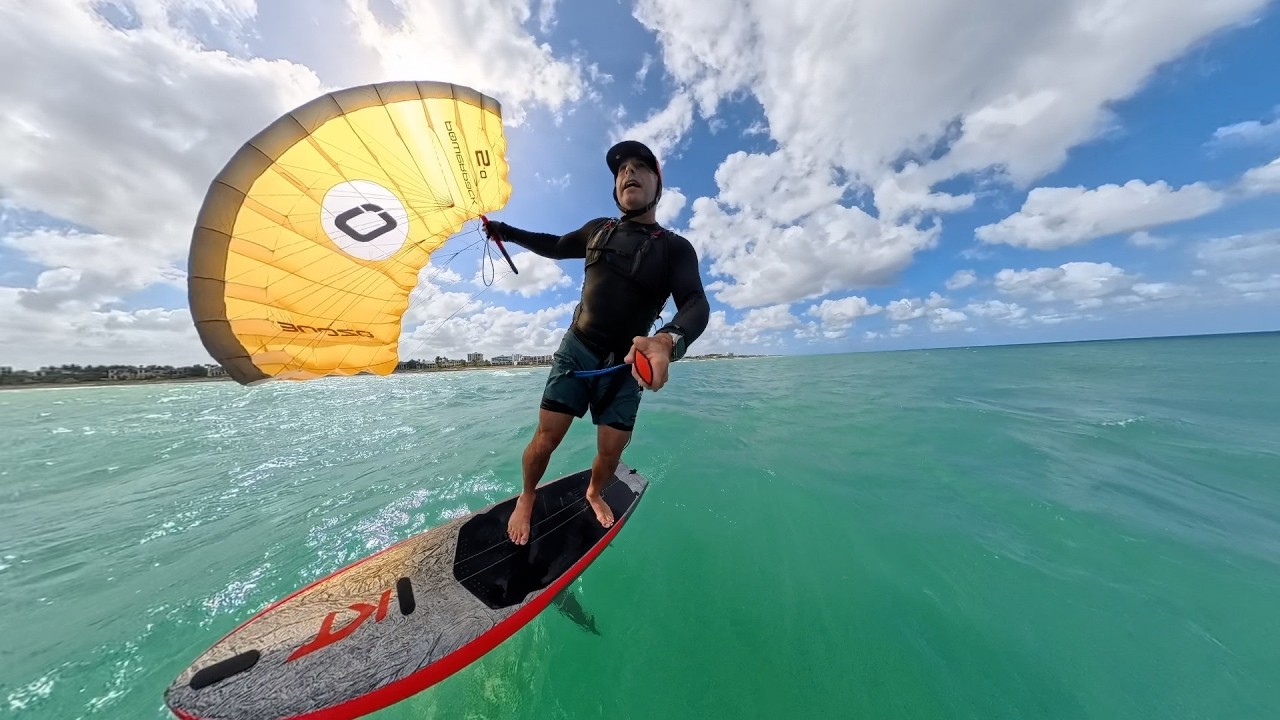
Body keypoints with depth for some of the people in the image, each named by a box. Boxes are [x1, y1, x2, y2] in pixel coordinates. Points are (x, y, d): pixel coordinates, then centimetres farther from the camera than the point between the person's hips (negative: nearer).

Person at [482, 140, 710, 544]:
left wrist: (668, 340, -39)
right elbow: (555, 247, 28)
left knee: (611, 451, 4)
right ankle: (526, 499, 29)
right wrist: (506, 231, 20)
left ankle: (594, 493, 39)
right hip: (577, 350, 2)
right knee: (546, 438, -3)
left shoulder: (675, 248, -1)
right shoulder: (598, 230, 10)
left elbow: (696, 305, -18)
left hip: (625, 365, -1)